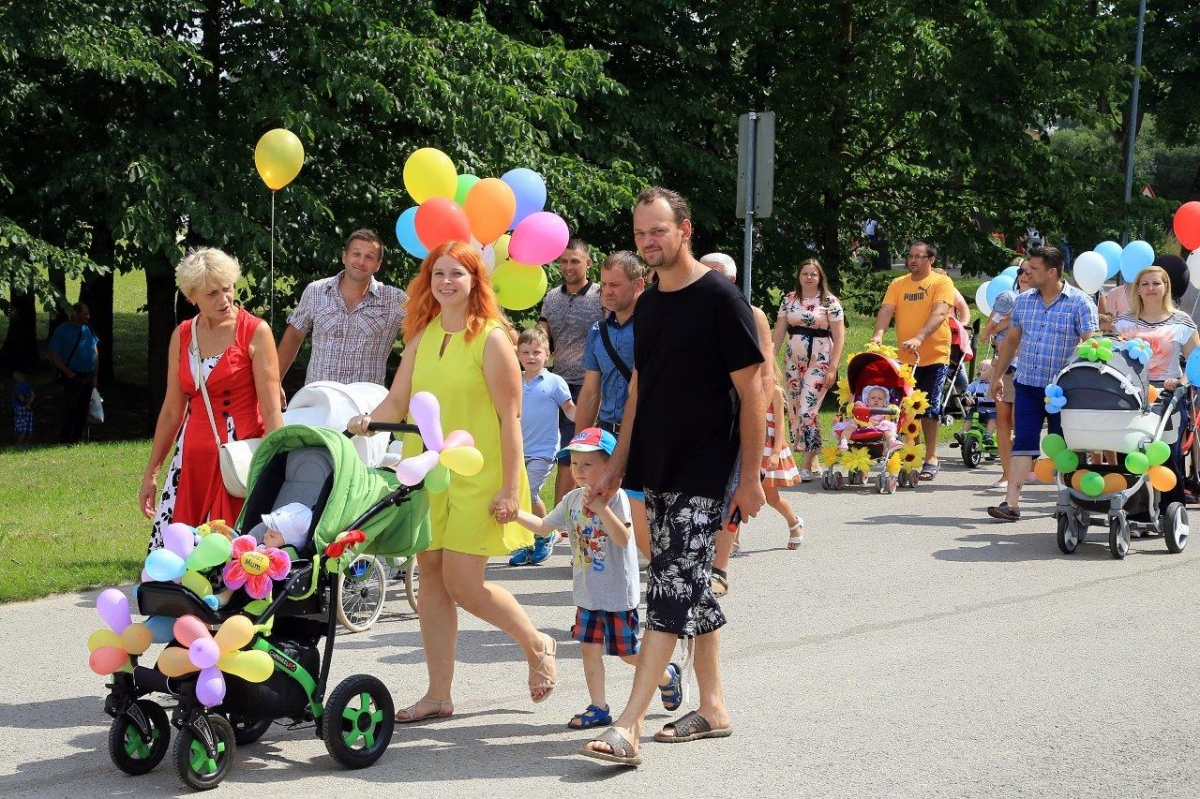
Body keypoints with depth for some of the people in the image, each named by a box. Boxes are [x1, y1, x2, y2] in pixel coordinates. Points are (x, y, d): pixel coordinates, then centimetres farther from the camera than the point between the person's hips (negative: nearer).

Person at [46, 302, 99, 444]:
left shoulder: (88, 329, 10)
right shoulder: (63, 330, -7)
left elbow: (95, 351, 18)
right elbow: (52, 355, -10)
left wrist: (94, 375, 12)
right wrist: (67, 372, -15)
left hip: (88, 377, 6)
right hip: (73, 377, -6)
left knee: (83, 410, 9)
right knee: (70, 409, -5)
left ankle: (77, 438, 16)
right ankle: (66, 439, 2)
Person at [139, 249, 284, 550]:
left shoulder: (255, 332, -6)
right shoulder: (182, 335, 9)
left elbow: (272, 410, -10)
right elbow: (172, 410, 15)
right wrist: (151, 473, 15)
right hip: (193, 457, 5)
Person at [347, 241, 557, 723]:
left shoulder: (490, 338, -9)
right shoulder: (422, 336, 9)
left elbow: (510, 417, -10)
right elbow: (398, 400, 8)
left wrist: (510, 487, -14)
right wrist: (368, 421, -13)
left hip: (477, 479, -6)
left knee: (463, 585, -8)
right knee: (431, 580, 7)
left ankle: (537, 645, 18)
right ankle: (438, 695, 15)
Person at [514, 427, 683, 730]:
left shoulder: (615, 496, -15)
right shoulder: (572, 499, 6)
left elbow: (623, 538, -26)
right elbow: (544, 527, 14)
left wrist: (601, 508, -35)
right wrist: (514, 512, 1)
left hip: (618, 593, -6)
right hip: (587, 593, 7)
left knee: (629, 653, 4)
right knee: (589, 647, 6)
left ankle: (668, 676, 30)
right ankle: (598, 708, 15)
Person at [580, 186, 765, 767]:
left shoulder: (719, 299, -10)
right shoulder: (648, 305, 12)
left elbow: (751, 392, -10)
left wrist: (751, 475, -12)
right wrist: (618, 465, 14)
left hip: (704, 470, -7)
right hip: (657, 469, 7)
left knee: (672, 591, -12)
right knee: (691, 589, 12)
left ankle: (628, 728, -16)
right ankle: (713, 708, 23)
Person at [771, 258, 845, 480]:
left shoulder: (830, 302, -2)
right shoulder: (789, 299, 10)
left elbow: (839, 337, -4)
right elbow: (778, 332, 11)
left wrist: (833, 368, -11)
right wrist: (769, 358, 1)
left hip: (819, 362, -5)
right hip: (793, 361, 5)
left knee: (807, 410, -14)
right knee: (794, 411, 5)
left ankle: (807, 465, -9)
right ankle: (812, 462, 15)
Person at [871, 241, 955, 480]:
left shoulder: (942, 282, -4)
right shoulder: (898, 284, 9)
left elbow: (939, 313, -18)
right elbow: (886, 310, -2)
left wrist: (919, 338, -33)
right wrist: (878, 334, -23)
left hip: (934, 356, -4)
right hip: (904, 358, 4)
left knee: (928, 408, -2)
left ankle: (930, 458, 7)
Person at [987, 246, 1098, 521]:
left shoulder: (1079, 303, -8)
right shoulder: (1024, 301, 7)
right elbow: (1011, 340, 17)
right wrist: (998, 375, 16)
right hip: (1027, 384, 4)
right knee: (1022, 443, -3)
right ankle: (1011, 503, -7)